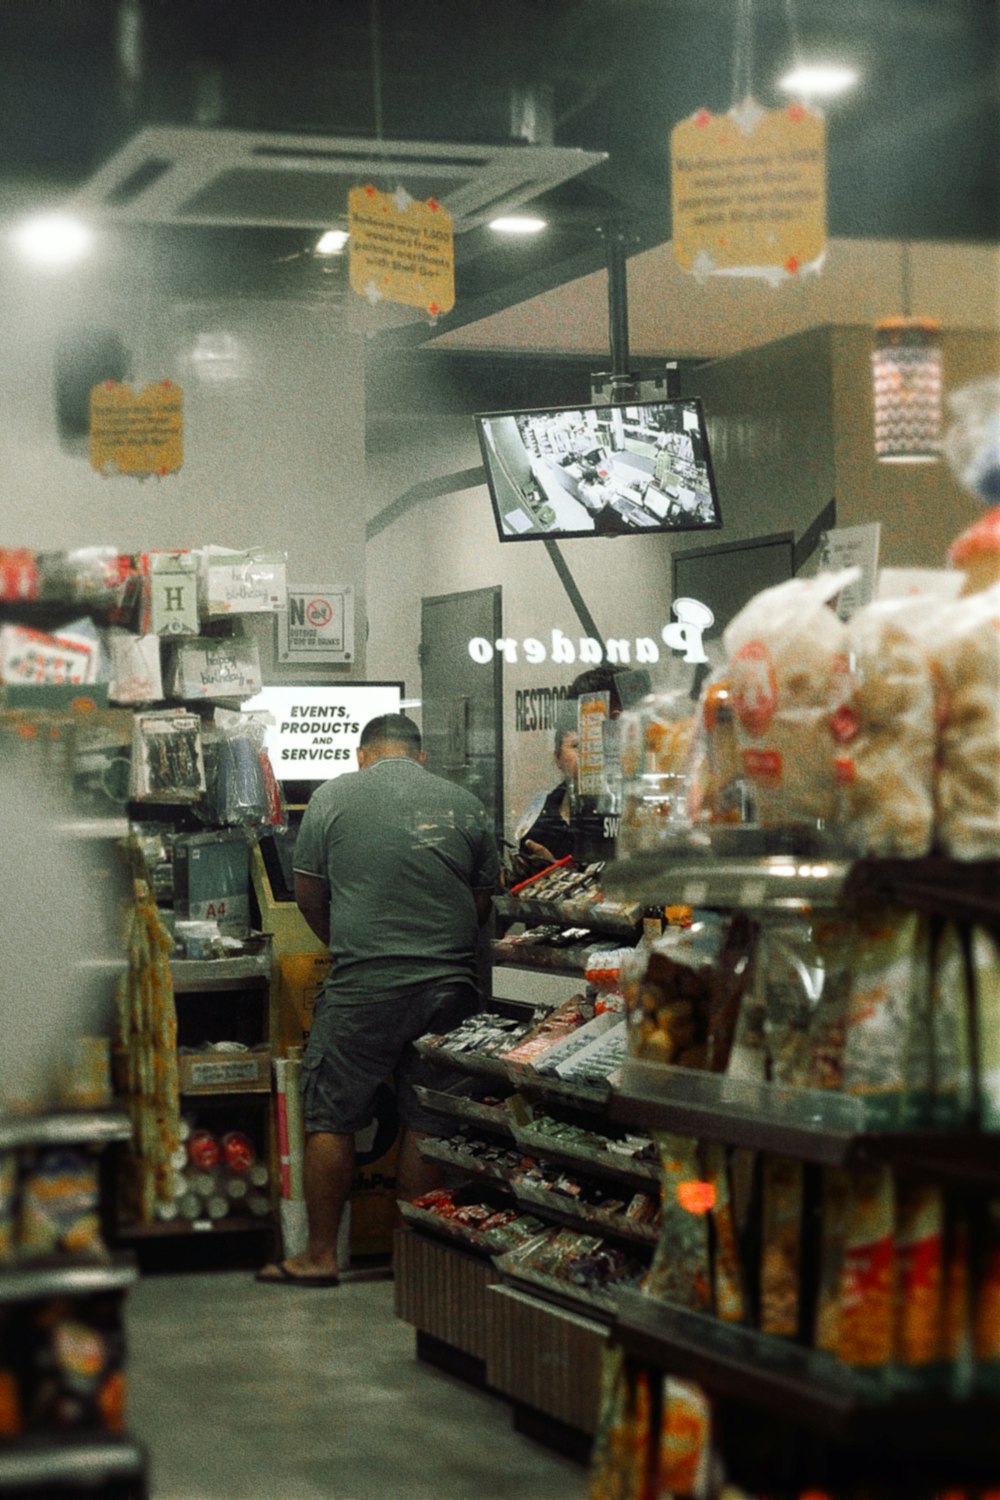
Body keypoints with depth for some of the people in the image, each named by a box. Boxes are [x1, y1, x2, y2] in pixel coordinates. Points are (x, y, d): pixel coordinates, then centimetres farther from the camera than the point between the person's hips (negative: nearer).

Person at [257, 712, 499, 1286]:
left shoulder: (333, 797, 2)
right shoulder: (466, 804, 8)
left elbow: (308, 894, 8)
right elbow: (483, 904, 15)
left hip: (363, 984, -3)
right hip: (449, 982, 3)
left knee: (331, 1119, 6)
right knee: (428, 1121, 9)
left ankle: (321, 1254, 9)